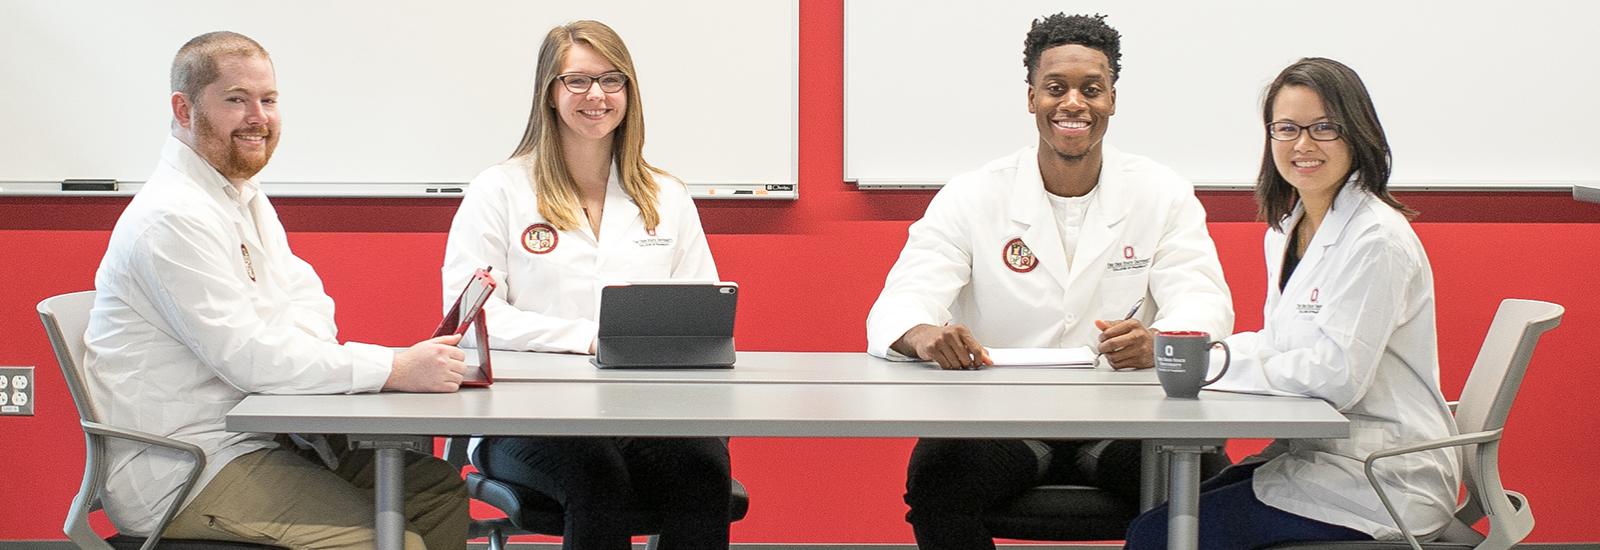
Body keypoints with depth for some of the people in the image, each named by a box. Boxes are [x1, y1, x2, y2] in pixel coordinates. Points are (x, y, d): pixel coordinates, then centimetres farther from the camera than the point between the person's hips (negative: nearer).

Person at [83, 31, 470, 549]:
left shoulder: (242, 195, 16)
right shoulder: (173, 217, -19)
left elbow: (305, 296, 13)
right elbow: (249, 358, -24)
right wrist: (398, 368, -26)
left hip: (254, 437, 10)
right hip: (176, 474, -10)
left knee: (439, 490, 6)